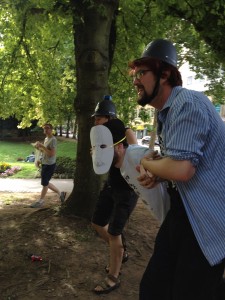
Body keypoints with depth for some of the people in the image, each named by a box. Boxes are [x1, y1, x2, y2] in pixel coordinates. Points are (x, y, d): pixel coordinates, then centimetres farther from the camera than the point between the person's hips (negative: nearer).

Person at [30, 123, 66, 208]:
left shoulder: (53, 140, -16)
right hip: (44, 164, 10)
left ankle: (40, 201, 14)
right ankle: (60, 193, 30)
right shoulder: (46, 139, 13)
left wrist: (42, 146, -25)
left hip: (49, 165, -10)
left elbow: (52, 153, -25)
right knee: (46, 183, 16)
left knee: (45, 183, 1)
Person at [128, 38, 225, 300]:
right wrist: (155, 175, 2)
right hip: (184, 212, 9)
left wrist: (147, 164, -8)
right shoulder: (166, 113, 13)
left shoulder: (187, 103, -19)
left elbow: (181, 168, -29)